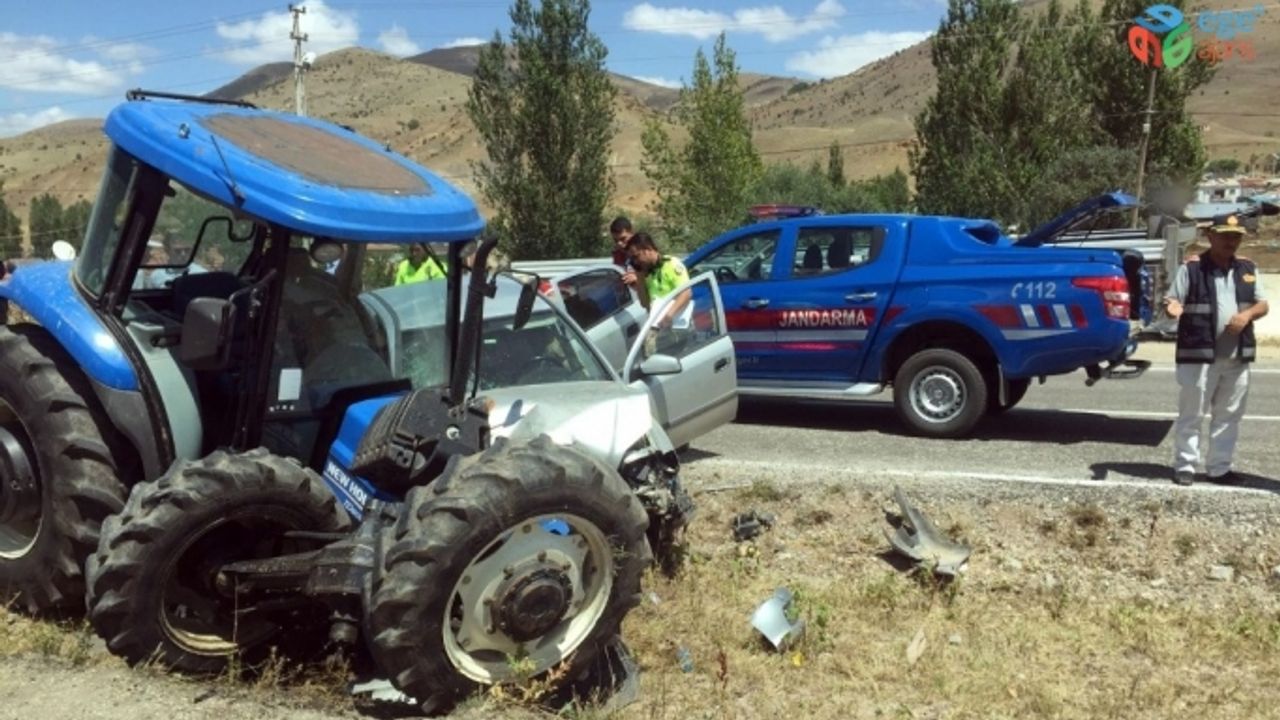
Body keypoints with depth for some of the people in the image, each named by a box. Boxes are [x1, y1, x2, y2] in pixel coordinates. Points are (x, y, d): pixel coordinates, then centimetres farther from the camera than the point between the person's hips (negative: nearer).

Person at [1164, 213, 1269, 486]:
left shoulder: (1247, 268, 11)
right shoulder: (1192, 267, -4)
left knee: (1228, 415, 11)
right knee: (1191, 414, 0)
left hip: (1237, 357, 5)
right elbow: (1172, 300, -5)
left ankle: (1220, 468, 20)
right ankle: (1185, 466, 9)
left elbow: (1263, 304, 14)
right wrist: (1173, 307, -29)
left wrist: (1247, 314, -8)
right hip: (1199, 354, -5)